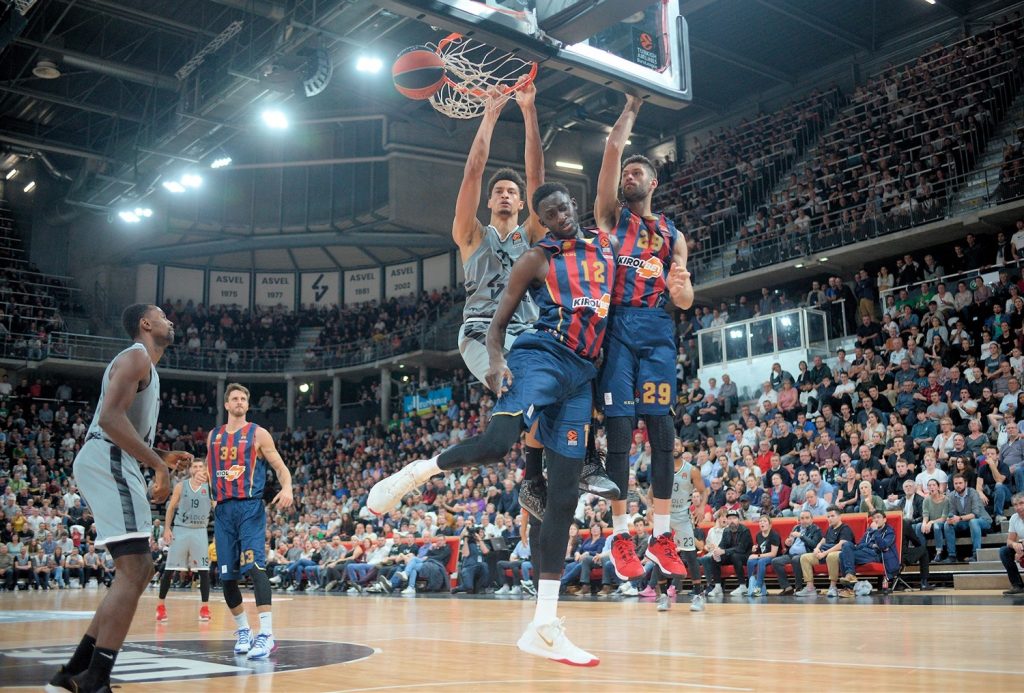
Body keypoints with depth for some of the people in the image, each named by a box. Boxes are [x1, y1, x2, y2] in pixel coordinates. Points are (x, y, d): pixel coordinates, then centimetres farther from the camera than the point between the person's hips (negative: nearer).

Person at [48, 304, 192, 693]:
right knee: (133, 572, -16)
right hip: (106, 463, -11)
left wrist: (162, 456, 18)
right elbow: (110, 417, -22)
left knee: (140, 571, 12)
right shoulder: (136, 356, -7)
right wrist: (158, 464, -22)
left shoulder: (143, 365, 25)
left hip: (113, 465, 11)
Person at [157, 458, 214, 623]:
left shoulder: (210, 486, 2)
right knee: (169, 569, 1)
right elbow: (171, 508, 6)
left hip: (200, 531, 0)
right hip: (180, 529, 0)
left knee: (204, 570, -4)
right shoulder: (181, 486, 3)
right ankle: (161, 605, 13)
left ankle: (205, 606, 4)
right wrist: (167, 528, -5)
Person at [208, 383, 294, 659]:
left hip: (250, 507, -4)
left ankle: (266, 634, -21)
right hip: (223, 510, 5)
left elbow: (280, 467, -2)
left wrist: (287, 487, -21)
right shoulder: (213, 436, 14)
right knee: (227, 576, 5)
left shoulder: (258, 434, 2)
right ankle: (243, 630, 23)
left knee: (254, 565, -20)